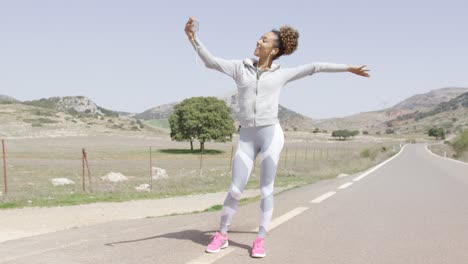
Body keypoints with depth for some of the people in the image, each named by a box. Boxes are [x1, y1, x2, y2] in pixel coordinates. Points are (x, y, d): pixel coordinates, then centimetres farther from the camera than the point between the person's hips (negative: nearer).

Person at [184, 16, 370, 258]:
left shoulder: (280, 74, 9)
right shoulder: (240, 67, 10)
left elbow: (314, 67, 12)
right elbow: (210, 61, 3)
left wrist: (348, 68, 13)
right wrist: (193, 37, -10)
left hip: (271, 135, -1)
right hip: (247, 138, 1)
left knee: (266, 190, 0)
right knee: (235, 190, 0)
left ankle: (260, 240, 13)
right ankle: (221, 235, 17)